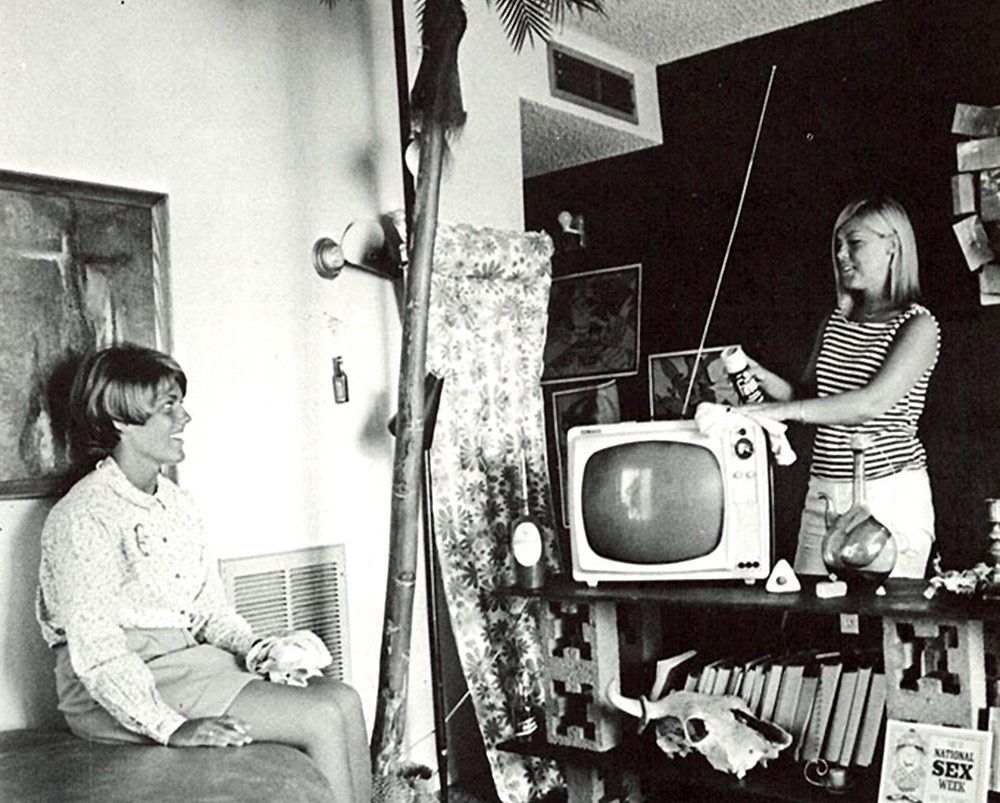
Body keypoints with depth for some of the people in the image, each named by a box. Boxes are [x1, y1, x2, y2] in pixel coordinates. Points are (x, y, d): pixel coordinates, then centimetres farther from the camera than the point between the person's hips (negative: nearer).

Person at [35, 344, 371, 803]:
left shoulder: (177, 503, 13)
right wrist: (172, 728, -28)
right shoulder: (83, 517, -14)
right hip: (120, 696, -8)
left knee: (343, 699, -11)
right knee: (323, 719, -19)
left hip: (191, 659, 8)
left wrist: (254, 648, -4)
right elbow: (96, 653, -20)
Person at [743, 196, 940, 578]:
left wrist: (788, 409, -26)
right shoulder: (835, 321, 12)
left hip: (891, 493, -5)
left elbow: (874, 402, -20)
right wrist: (763, 378, -5)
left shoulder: (917, 325, -7)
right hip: (823, 492, 5)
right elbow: (808, 395, 14)